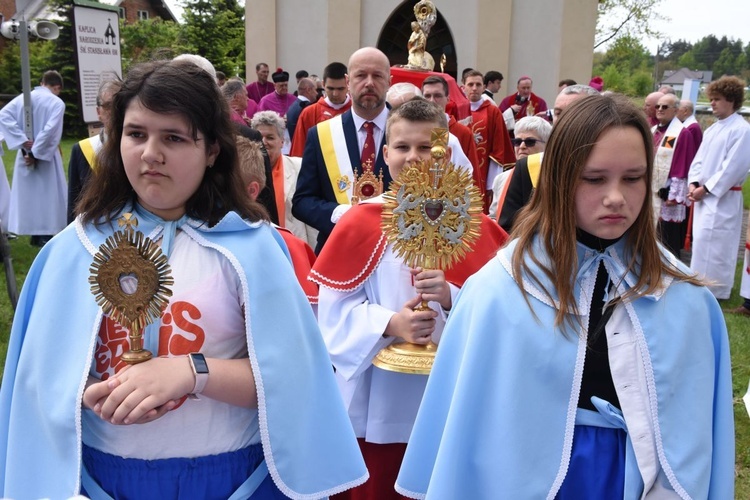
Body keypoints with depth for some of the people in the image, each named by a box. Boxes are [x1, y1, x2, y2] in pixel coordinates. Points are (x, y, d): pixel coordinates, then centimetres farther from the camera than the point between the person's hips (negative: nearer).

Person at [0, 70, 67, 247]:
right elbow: (51, 131, -20)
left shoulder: (23, 98, 3)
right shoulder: (57, 103, -9)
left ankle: (35, 235, 20)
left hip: (25, 154, 4)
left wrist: (22, 141, -10)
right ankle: (45, 235, 4)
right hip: (45, 158, -4)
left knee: (28, 193, 13)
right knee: (47, 194, 4)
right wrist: (37, 153, -14)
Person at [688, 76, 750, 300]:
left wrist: (706, 188, -15)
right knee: (703, 240, 13)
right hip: (705, 195, 8)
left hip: (723, 197, -8)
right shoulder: (712, 130, 14)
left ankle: (712, 289, 2)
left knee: (711, 242, -8)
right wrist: (693, 183, -3)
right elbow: (699, 159, 14)